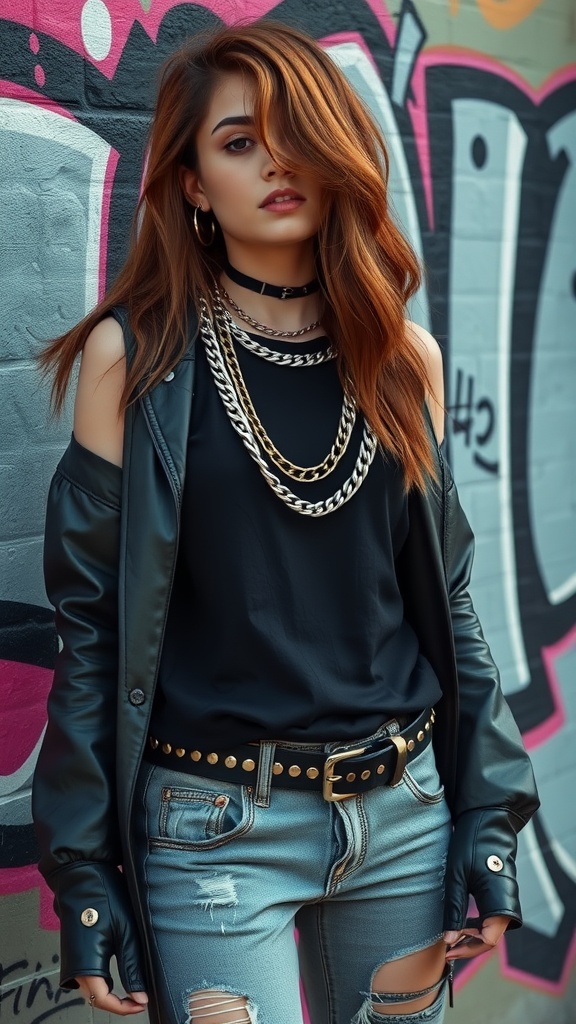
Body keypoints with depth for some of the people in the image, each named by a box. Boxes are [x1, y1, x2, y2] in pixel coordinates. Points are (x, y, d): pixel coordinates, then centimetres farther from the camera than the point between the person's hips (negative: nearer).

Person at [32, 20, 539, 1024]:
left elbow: (446, 598, 8)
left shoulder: (403, 356, 4)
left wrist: (489, 817, 5)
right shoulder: (136, 355, -6)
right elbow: (94, 621, -5)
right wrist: (82, 870, -5)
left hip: (403, 813, 4)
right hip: (214, 828, -3)